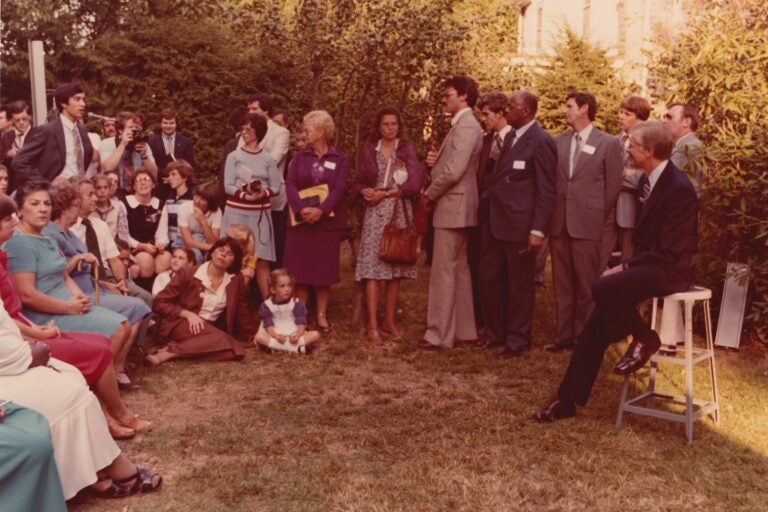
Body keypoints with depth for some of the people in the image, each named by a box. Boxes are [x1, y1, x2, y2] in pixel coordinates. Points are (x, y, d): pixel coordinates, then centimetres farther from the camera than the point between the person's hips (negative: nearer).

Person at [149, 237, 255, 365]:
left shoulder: (235, 280, 4)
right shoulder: (188, 273, -5)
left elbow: (242, 310, 17)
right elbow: (159, 303, -5)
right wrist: (188, 314, -18)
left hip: (207, 328, 5)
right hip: (179, 323, -5)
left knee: (235, 350, -29)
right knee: (224, 343, -32)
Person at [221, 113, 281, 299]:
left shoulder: (268, 160, 6)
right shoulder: (234, 156, 4)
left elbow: (276, 187, 4)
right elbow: (228, 186, -3)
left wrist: (262, 193, -16)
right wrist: (245, 194, -19)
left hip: (259, 215, 1)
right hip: (236, 214, -1)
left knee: (262, 261, 0)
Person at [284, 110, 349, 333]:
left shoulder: (339, 159, 2)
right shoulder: (300, 156, 8)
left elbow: (338, 189, -8)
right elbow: (290, 184, -3)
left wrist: (320, 210, -23)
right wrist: (301, 208, -20)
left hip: (327, 221, -1)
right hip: (300, 220, 2)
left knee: (324, 271, 3)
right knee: (299, 270, 1)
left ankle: (322, 315, 12)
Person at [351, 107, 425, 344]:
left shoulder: (407, 150, 7)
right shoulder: (368, 151, 10)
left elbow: (415, 182, -5)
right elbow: (358, 183, 10)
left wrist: (386, 193, -11)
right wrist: (365, 191, -13)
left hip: (400, 213, 0)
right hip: (375, 213, 0)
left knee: (396, 266, 3)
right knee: (373, 266, -8)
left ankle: (389, 320, 12)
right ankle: (373, 325, -7)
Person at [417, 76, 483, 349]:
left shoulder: (466, 126, -16)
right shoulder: (462, 125, 17)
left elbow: (454, 171, -24)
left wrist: (429, 195, -11)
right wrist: (436, 160, 0)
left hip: (452, 207, -10)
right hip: (456, 207, 10)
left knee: (443, 271, -6)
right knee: (459, 269, 14)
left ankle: (439, 334, 1)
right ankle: (464, 328, 21)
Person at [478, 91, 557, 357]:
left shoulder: (541, 142, -11)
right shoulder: (510, 137, 14)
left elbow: (546, 191, -14)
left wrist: (538, 230, -17)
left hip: (519, 225, -8)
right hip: (495, 221, 8)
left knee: (519, 284, 5)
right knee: (489, 276, 13)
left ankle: (517, 339, 19)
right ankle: (498, 332, 27)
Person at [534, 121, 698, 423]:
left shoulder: (679, 189, -18)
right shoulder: (647, 180, 10)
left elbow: (669, 251, -21)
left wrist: (625, 267, -18)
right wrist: (629, 264, 4)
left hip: (670, 270, -8)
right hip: (648, 263, 8)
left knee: (603, 287, -31)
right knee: (596, 326, -2)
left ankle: (645, 340, -6)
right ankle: (567, 400, 4)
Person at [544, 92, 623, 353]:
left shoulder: (608, 143, -1)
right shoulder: (558, 142, 11)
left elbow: (613, 186, 0)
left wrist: (598, 219, 1)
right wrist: (551, 214, 8)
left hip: (588, 225, -4)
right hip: (559, 223, 5)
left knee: (586, 286, 2)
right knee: (562, 284, 9)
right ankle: (564, 335, 18)